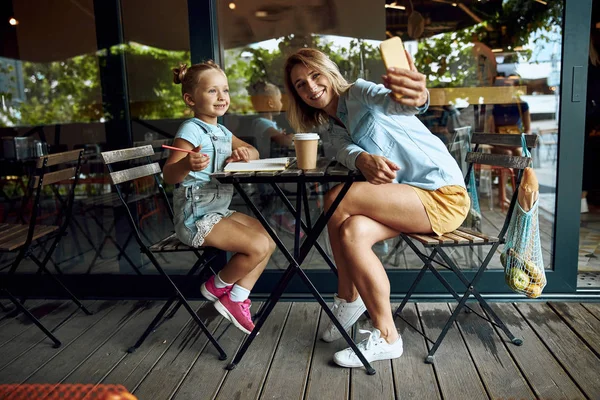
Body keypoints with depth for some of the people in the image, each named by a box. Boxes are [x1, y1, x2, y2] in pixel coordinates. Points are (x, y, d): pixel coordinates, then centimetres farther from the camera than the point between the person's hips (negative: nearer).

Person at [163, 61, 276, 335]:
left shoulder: (222, 132, 13)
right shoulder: (191, 130, -16)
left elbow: (253, 152, 19)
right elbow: (168, 175, -23)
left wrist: (244, 153, -6)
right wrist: (186, 164, -46)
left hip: (220, 212, 10)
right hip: (195, 217, -10)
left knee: (269, 240, 8)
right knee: (258, 246, -18)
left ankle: (236, 299, 12)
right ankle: (218, 286, 8)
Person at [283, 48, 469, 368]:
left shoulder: (359, 92, -9)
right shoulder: (333, 126, 14)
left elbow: (394, 102, -32)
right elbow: (345, 150, -9)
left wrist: (416, 97, -58)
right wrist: (363, 159, -34)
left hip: (444, 196, -7)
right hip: (407, 198, 7)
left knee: (337, 200, -21)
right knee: (352, 230, -21)